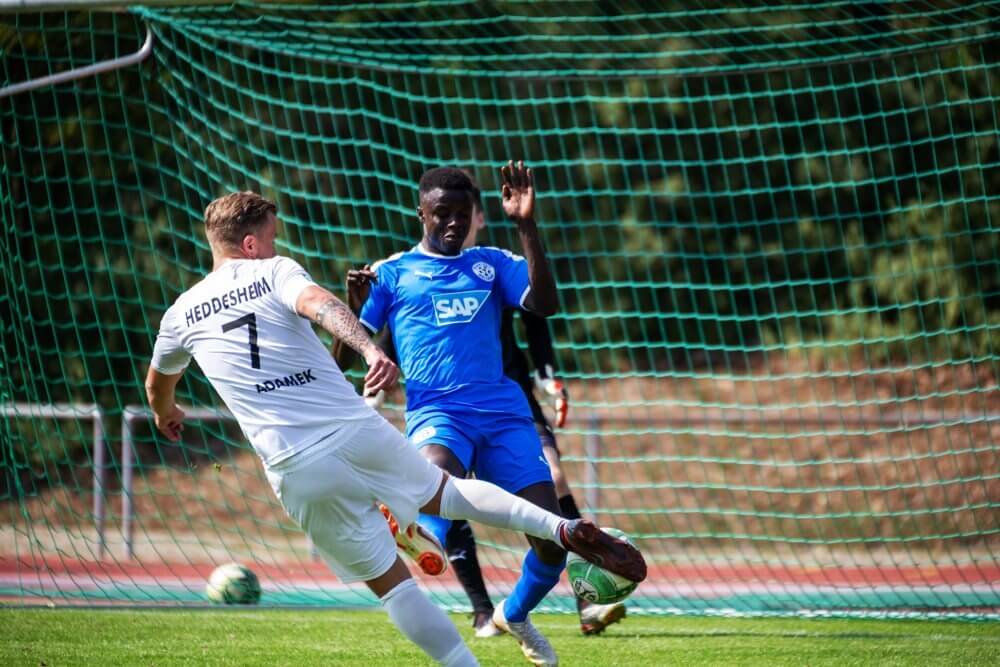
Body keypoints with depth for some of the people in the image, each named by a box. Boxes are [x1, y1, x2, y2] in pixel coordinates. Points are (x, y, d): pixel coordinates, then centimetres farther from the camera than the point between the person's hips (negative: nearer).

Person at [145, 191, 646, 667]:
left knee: (388, 581, 10)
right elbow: (319, 304, -17)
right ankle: (566, 529, 6)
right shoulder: (274, 272, 7)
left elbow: (158, 384, 35)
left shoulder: (181, 315, 14)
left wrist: (166, 415, 58)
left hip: (296, 471, 0)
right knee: (448, 493, 23)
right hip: (358, 431, 0)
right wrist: (371, 351, -33)